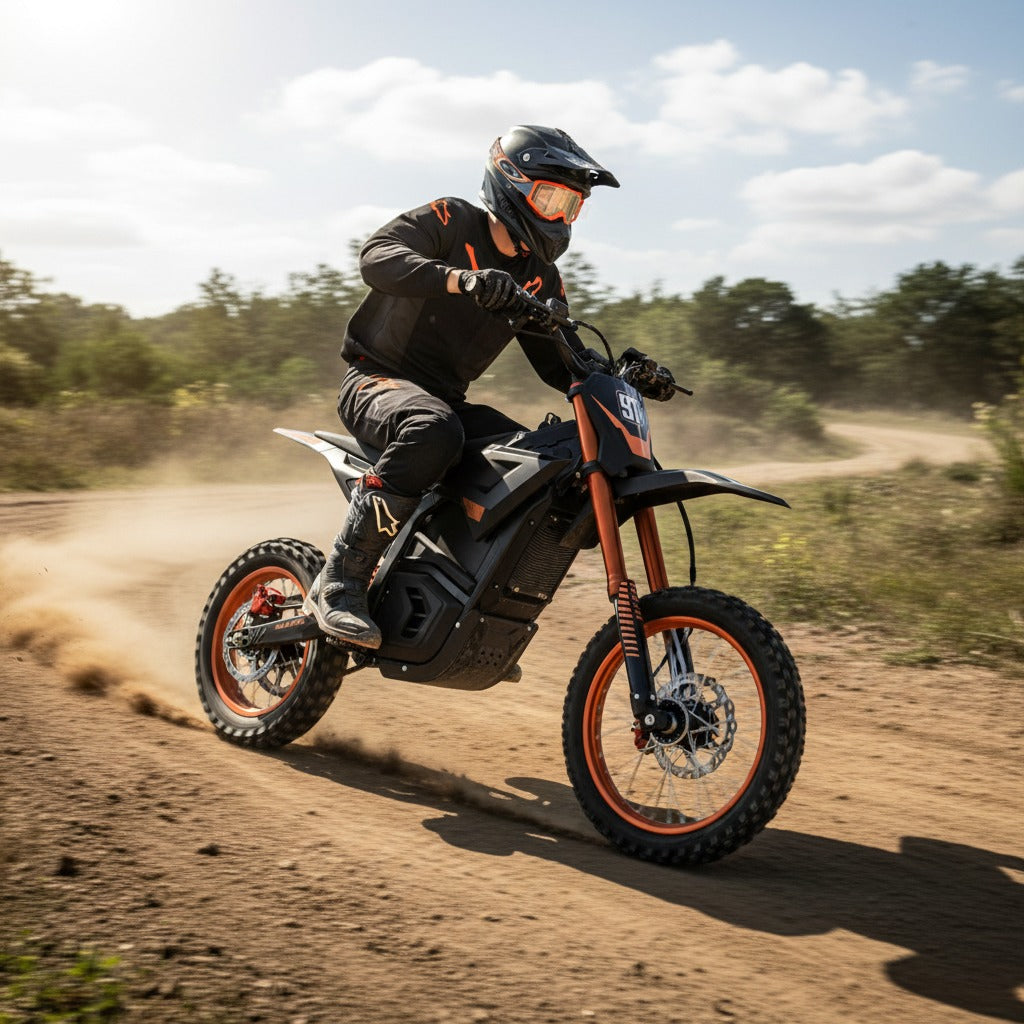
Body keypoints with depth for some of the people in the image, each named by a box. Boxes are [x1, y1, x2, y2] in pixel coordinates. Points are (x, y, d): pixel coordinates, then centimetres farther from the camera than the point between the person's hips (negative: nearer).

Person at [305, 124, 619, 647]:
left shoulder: (539, 277, 10)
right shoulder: (450, 222, -8)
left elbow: (559, 364, 11)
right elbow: (377, 255, -26)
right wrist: (461, 278, -41)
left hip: (447, 400, 7)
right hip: (376, 380, -7)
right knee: (434, 430, -40)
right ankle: (339, 582, -34)